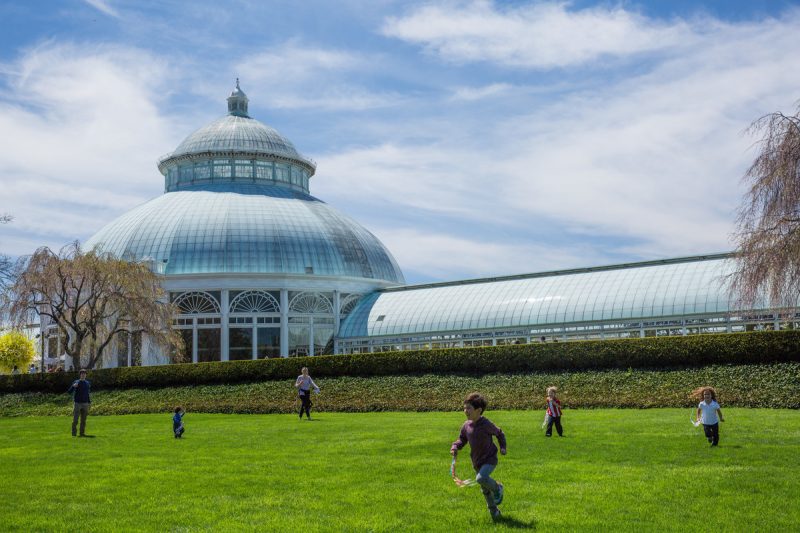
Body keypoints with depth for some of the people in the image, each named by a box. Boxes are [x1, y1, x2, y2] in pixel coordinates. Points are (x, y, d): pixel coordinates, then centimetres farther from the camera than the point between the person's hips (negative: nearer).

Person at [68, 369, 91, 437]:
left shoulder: (88, 383, 10)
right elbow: (69, 392, -8)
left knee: (83, 420, 5)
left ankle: (82, 433, 10)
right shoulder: (76, 382, -1)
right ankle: (74, 433, 2)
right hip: (77, 403, -3)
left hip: (85, 403, 3)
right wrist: (73, 386, -27)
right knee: (75, 420, -5)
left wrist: (89, 402, 11)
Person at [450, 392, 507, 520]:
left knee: (481, 478, -31)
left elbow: (499, 433, 0)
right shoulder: (466, 426, -4)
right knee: (485, 490, 13)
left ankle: (497, 488, -1)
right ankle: (494, 512, 32)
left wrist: (502, 447, -8)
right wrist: (455, 447, -7)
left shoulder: (486, 425, -18)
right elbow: (462, 439, 11)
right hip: (477, 461, 6)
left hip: (490, 459, -6)